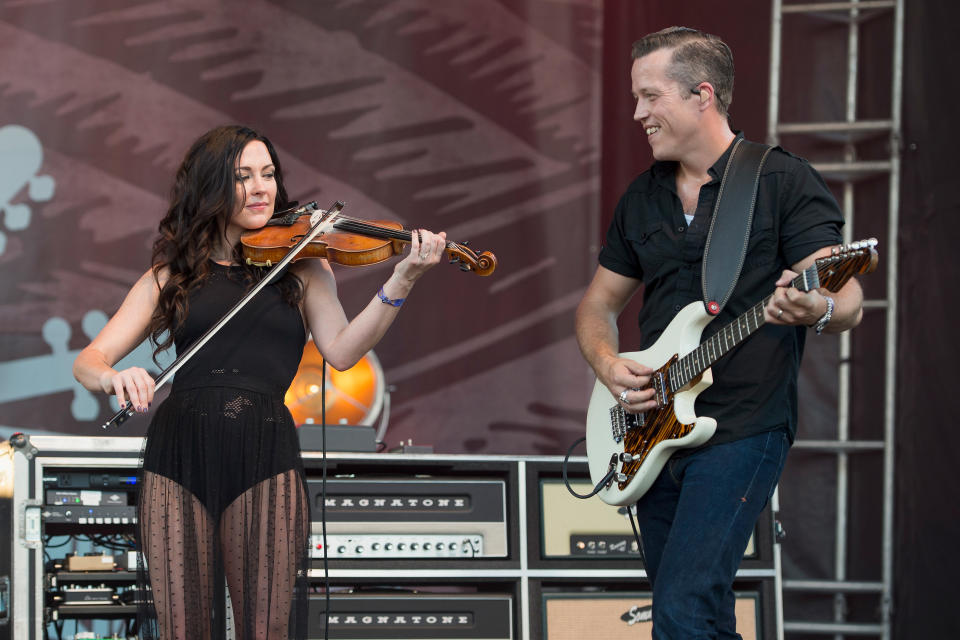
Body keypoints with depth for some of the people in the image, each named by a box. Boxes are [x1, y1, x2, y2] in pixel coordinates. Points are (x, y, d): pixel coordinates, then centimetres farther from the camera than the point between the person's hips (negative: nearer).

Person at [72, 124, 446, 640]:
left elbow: (340, 350, -2)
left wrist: (401, 282, -15)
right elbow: (88, 360, 8)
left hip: (265, 459, -1)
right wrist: (112, 377, -17)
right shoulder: (172, 274, 14)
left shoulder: (301, 267, 14)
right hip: (179, 456, 1)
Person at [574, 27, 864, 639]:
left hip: (742, 428, -7)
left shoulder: (785, 182, -5)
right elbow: (599, 304, 21)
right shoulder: (642, 197, 13)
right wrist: (608, 364, -1)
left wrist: (816, 309, -38)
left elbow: (849, 303, -13)